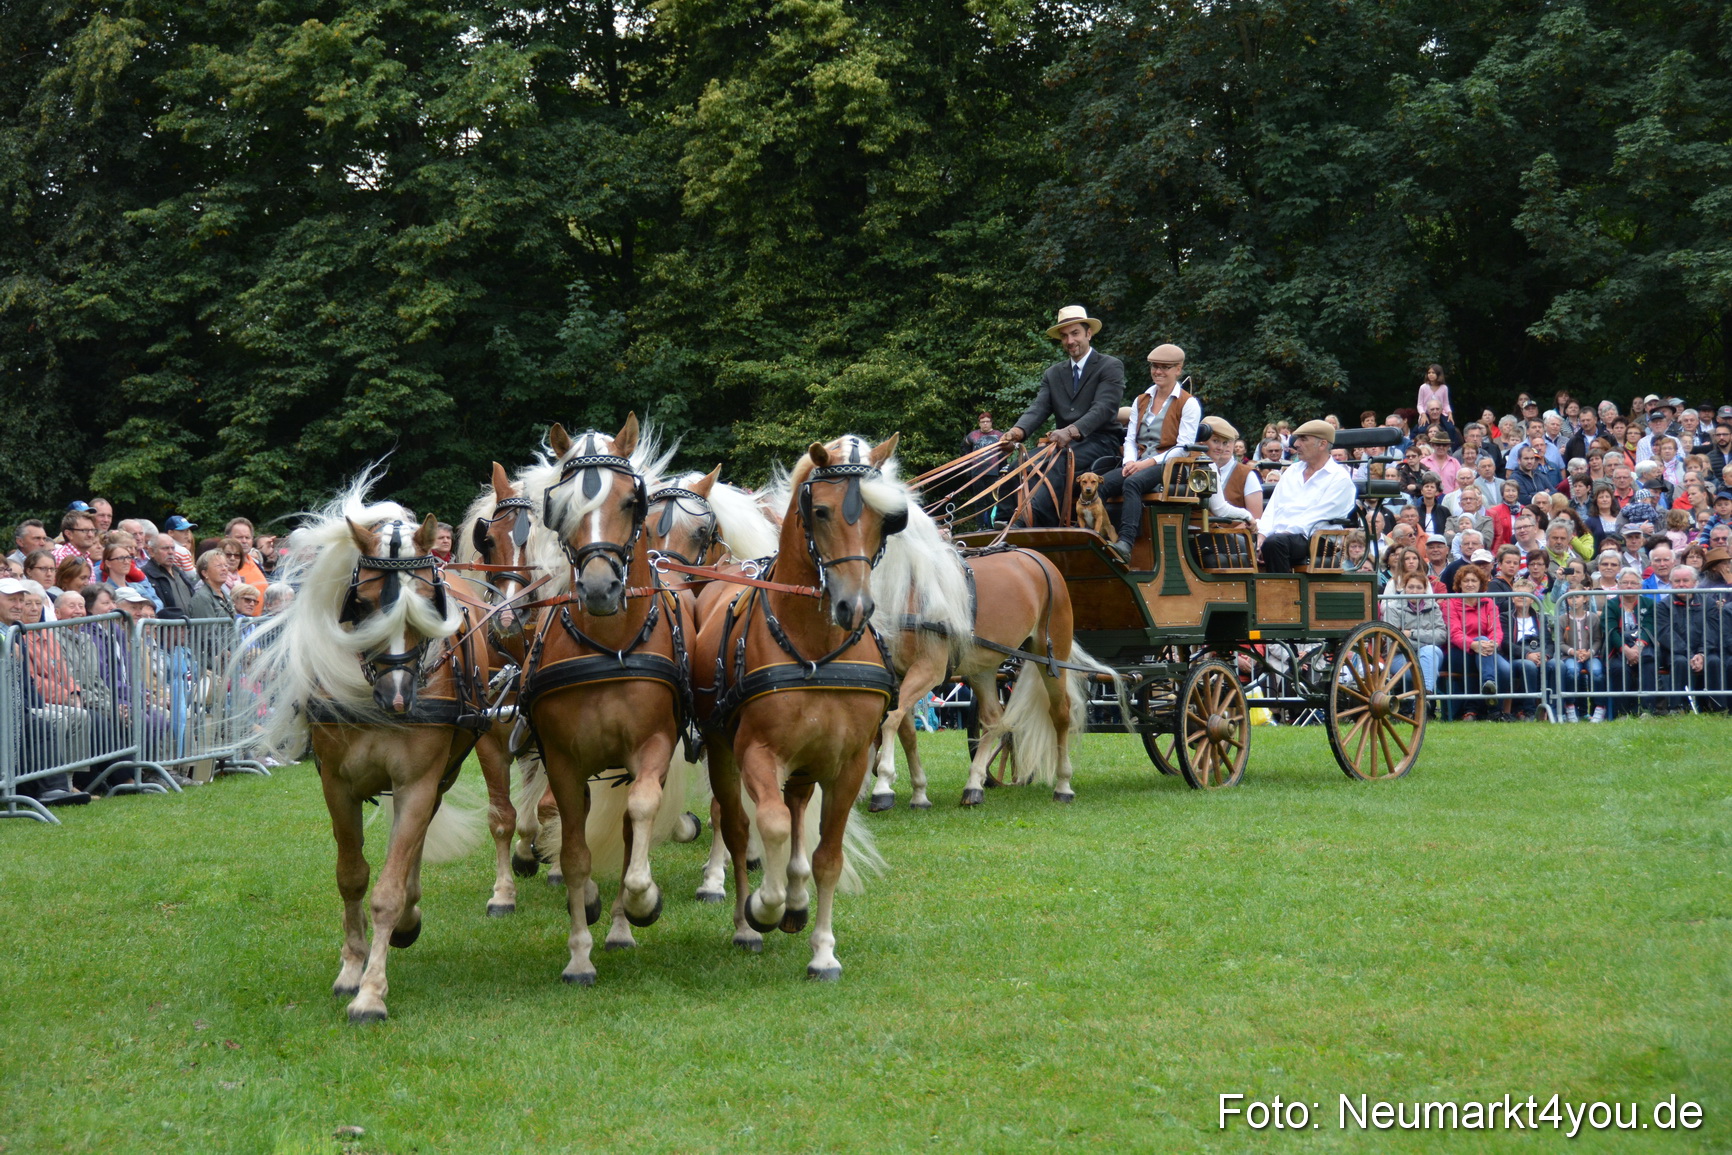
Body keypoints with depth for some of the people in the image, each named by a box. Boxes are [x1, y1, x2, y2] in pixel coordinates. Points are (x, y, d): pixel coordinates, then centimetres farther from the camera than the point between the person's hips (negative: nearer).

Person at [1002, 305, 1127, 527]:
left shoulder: (1111, 367, 2)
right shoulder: (1053, 374, 20)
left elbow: (1104, 408, -13)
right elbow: (1039, 408, 6)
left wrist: (1072, 431, -32)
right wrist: (1018, 431, -18)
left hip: (1099, 443, -5)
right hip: (1064, 446, 6)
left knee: (1060, 464, -36)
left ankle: (1035, 515, -49)